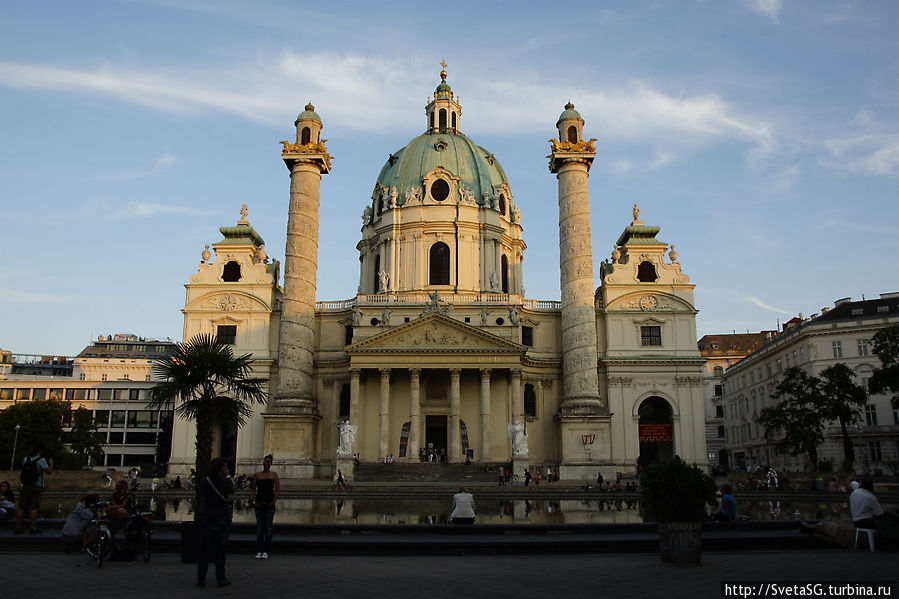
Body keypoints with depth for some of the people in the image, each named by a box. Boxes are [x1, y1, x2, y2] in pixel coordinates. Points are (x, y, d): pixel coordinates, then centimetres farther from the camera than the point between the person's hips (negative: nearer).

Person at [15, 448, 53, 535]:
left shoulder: (25, 459, 10)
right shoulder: (41, 460, -8)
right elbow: (49, 471, -11)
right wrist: (51, 463, 7)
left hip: (25, 486, 5)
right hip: (36, 487, -5)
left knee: (21, 507, 6)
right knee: (34, 508, -5)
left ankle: (18, 527, 7)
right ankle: (33, 528, -5)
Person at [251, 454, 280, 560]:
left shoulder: (274, 475, 3)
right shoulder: (257, 475, 7)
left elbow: (278, 490, 0)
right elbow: (254, 489, 9)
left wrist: (274, 501, -10)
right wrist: (254, 501, -2)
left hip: (270, 504, -1)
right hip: (259, 503, 2)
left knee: (268, 527, 0)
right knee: (259, 527, 4)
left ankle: (266, 551, 5)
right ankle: (259, 551, 10)